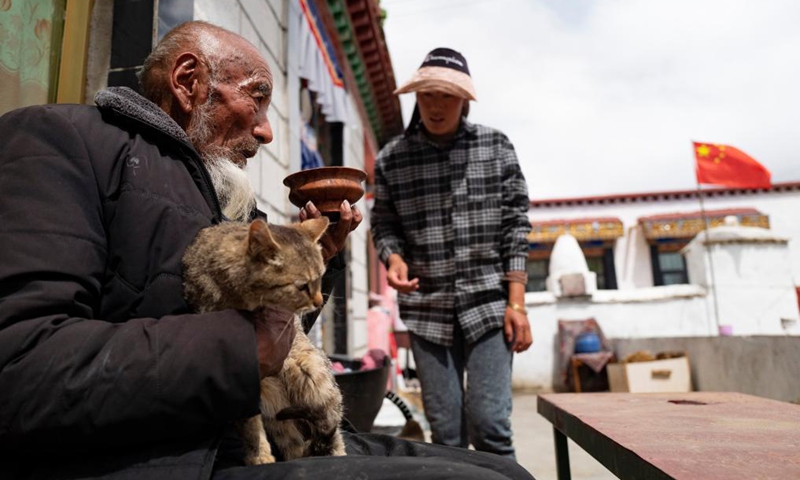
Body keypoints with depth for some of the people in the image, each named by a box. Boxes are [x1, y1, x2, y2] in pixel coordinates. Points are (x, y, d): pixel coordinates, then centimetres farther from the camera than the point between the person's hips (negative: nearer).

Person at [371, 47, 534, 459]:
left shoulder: (496, 147, 2)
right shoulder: (391, 159, 3)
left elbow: (515, 226, 0)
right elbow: (383, 225, 10)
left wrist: (517, 303, -5)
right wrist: (394, 258, -13)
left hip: (489, 301, -1)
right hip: (427, 308, 1)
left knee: (489, 425, -5)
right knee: (445, 433, 6)